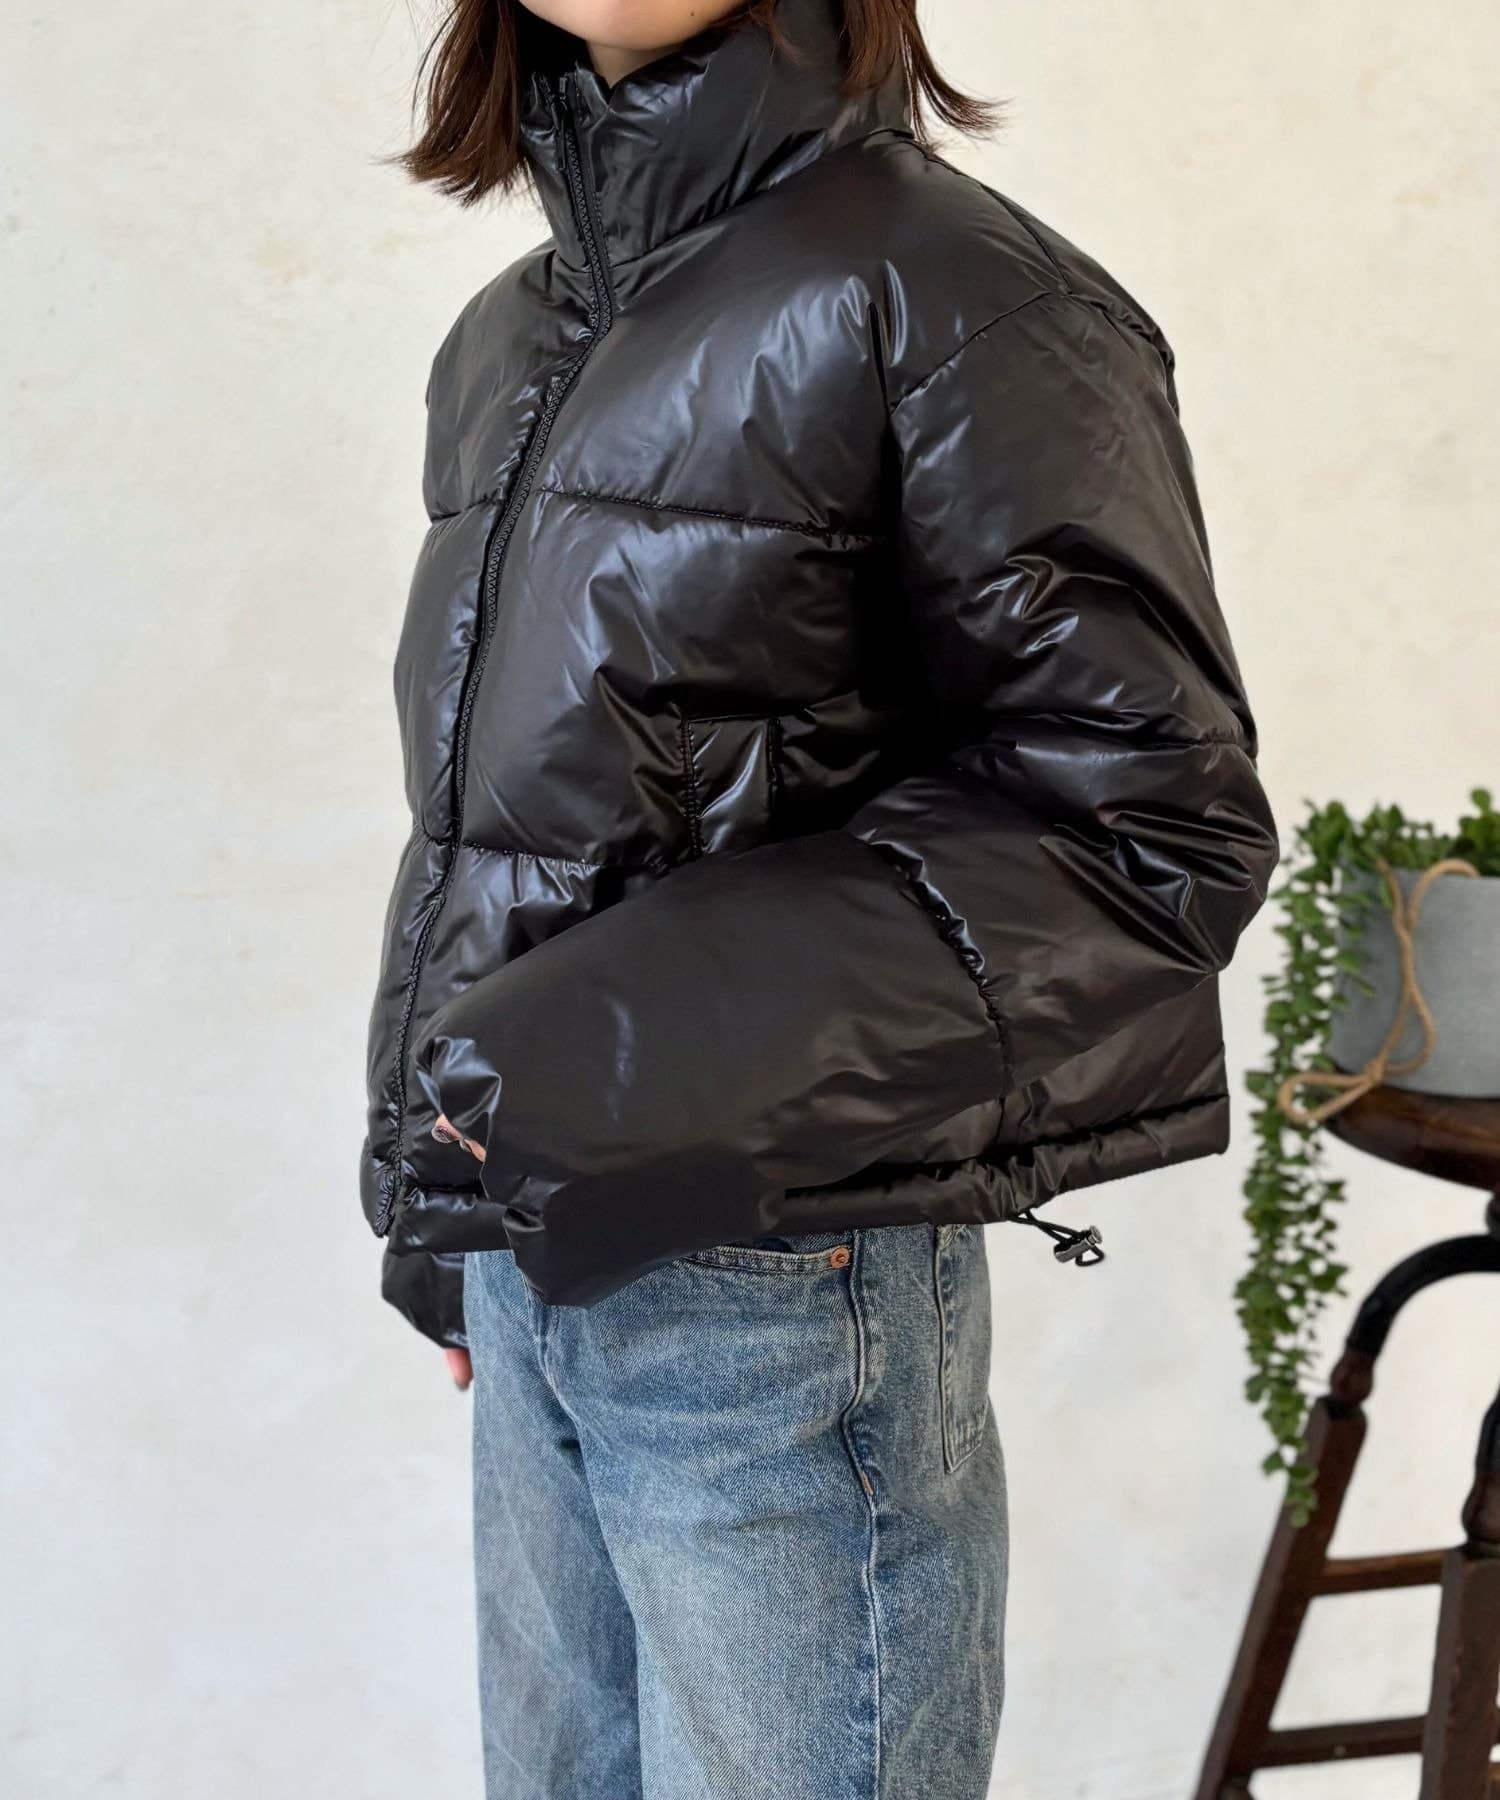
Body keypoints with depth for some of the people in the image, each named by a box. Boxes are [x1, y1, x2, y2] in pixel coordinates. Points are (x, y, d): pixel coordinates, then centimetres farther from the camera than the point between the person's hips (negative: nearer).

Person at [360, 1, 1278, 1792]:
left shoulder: (942, 289, -11)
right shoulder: (510, 336, 12)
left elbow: (1159, 826, -14)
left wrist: (670, 1041, -23)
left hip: (774, 1277, -7)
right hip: (531, 1262, 8)